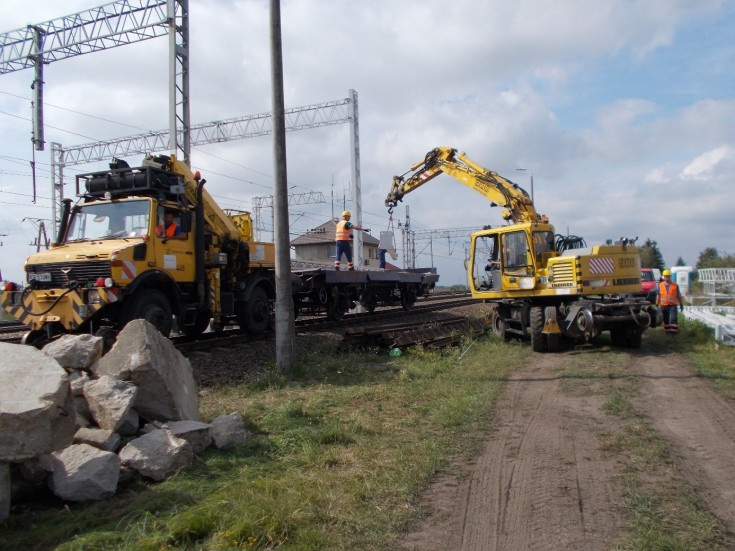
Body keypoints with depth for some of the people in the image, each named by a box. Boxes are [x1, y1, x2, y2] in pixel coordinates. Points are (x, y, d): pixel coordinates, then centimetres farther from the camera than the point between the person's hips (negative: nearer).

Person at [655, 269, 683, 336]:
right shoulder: (660, 285, 5)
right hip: (664, 305, 1)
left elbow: (678, 295, 9)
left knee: (673, 318, -12)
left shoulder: (675, 285, 3)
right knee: (666, 319, 9)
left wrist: (681, 304, 10)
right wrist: (657, 305, 4)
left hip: (673, 305, -1)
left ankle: (673, 331, -9)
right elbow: (658, 295, 8)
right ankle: (667, 331, 21)